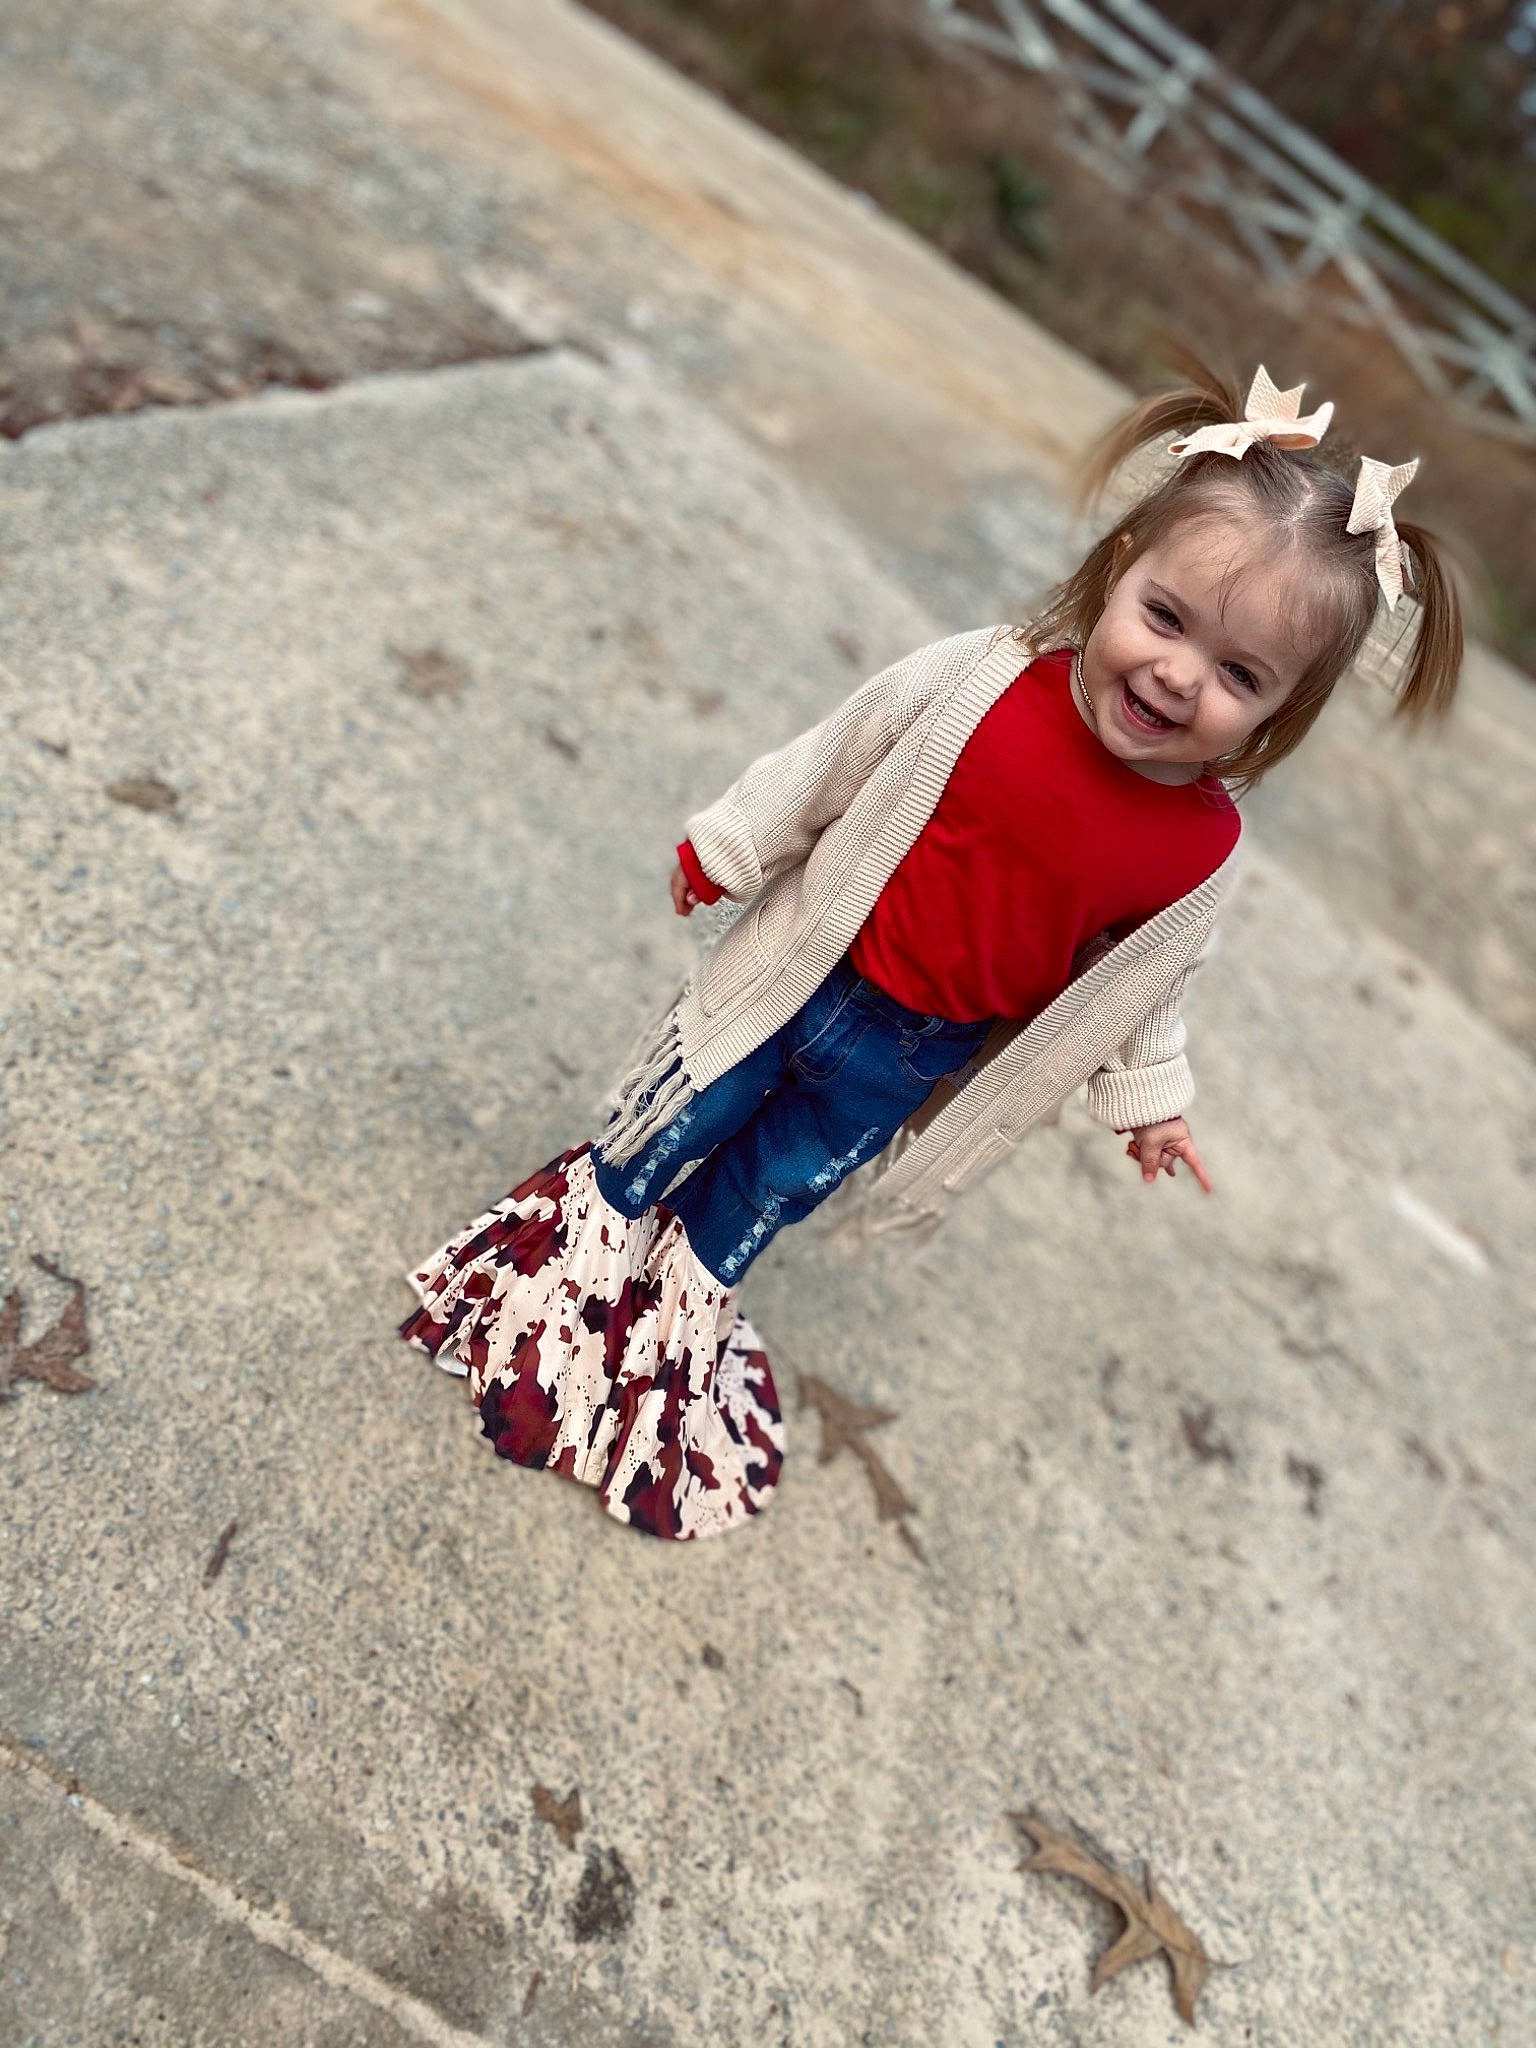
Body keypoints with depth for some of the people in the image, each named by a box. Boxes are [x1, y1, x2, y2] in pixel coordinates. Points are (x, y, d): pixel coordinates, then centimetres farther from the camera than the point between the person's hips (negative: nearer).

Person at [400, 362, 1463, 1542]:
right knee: (680, 1119, 20)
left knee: (780, 1183, 21)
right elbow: (827, 767, -10)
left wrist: (1147, 1093, 9)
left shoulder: (1203, 847, -18)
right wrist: (723, 849, 1)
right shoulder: (980, 679, -24)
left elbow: (1139, 974, 0)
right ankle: (598, 1219, 51)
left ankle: (692, 1289, 52)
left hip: (912, 1057, 1)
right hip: (805, 964, -1)